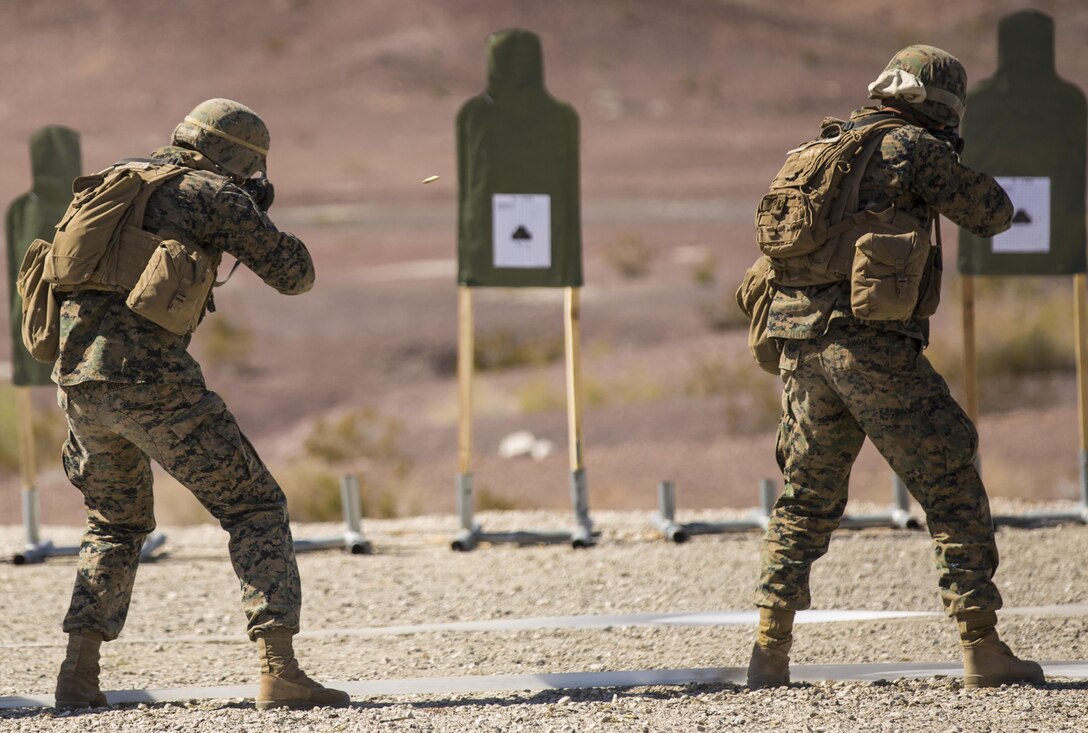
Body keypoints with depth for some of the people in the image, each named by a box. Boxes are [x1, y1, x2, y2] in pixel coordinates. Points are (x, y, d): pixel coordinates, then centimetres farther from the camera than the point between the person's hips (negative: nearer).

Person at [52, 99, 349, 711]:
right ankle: (279, 672, -9)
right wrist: (259, 215, 23)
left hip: (79, 379, 6)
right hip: (152, 380, -6)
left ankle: (79, 674, 14)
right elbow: (295, 274, 4)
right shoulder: (214, 196, 1)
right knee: (255, 509, 4)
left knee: (117, 523, 27)